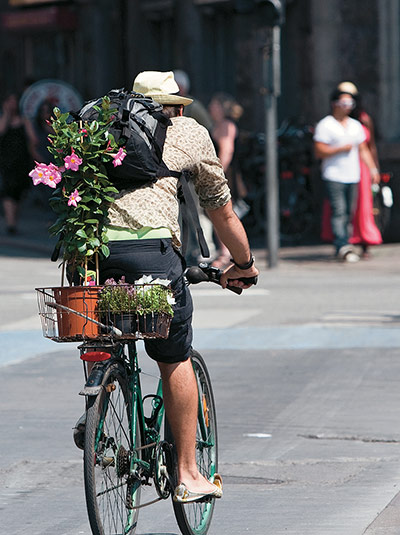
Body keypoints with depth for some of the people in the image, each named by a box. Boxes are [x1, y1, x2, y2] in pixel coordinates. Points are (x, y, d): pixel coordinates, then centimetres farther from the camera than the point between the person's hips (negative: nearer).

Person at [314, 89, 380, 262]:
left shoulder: (356, 125, 17)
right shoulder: (325, 125, -2)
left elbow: (363, 150, 19)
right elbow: (319, 152, -8)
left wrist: (372, 169, 8)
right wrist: (341, 149, -13)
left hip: (352, 176, 6)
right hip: (334, 177, -6)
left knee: (348, 213, 5)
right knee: (338, 211, -14)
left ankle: (340, 247, 10)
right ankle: (343, 247, -20)